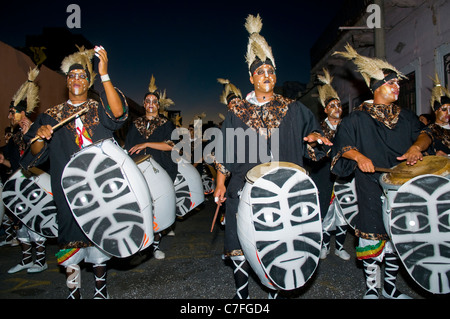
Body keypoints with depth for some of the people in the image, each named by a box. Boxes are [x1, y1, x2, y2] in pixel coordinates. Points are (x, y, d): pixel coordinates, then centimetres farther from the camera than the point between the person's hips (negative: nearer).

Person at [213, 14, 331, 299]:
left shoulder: (292, 109, 8)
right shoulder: (237, 112, 7)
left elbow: (312, 129, 13)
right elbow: (225, 149, 7)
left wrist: (315, 136, -11)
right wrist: (220, 182, 3)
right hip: (245, 187, 0)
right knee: (240, 244, 1)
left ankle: (275, 292, 26)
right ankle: (241, 293, 20)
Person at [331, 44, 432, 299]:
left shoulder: (405, 116, 13)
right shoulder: (358, 118, -2)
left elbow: (424, 135, 10)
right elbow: (342, 146, -4)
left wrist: (416, 147, -12)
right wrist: (359, 156, -22)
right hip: (372, 190, -5)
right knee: (373, 237, -1)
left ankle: (391, 287, 29)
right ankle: (372, 287, 17)